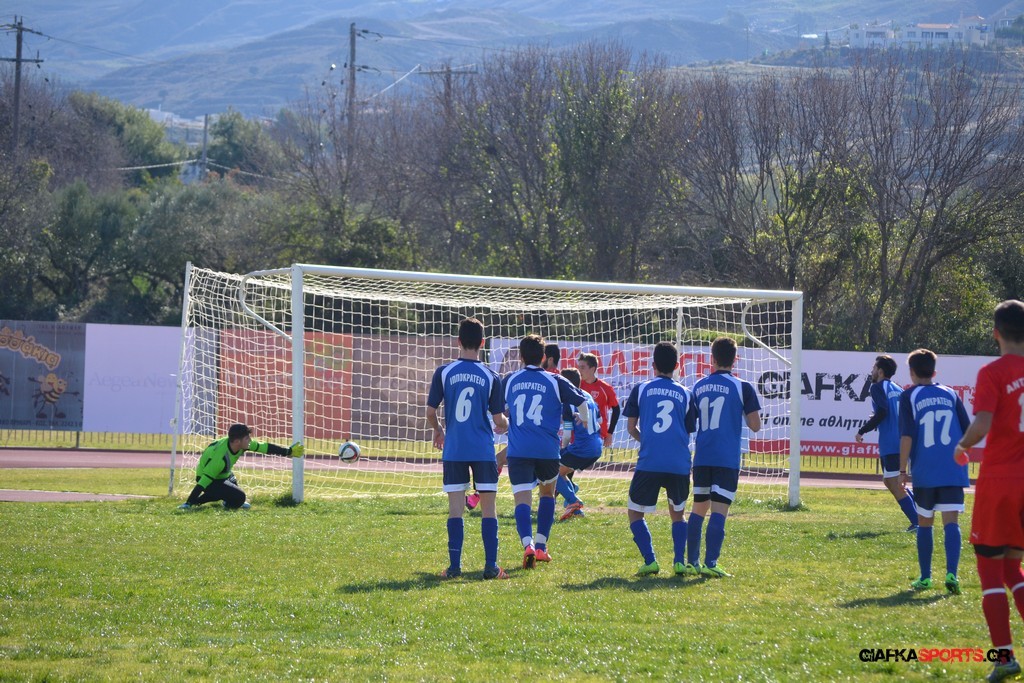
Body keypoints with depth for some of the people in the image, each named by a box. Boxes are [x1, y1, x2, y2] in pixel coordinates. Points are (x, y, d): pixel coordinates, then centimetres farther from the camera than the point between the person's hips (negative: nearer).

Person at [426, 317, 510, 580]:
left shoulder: (444, 372, -2)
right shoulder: (490, 377, -2)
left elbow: (430, 412, -1)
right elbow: (498, 419, -1)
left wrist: (438, 431, 20)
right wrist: (505, 425, 24)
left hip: (453, 450, 0)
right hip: (484, 450, 0)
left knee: (456, 507, 3)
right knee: (488, 507, 5)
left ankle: (454, 566, 1)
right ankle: (491, 566, 2)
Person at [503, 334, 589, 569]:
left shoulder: (510, 380, 8)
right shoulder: (554, 381, 2)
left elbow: (501, 410, 22)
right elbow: (581, 402, 3)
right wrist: (585, 420, 26)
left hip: (518, 450, 0)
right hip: (547, 450, 0)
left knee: (522, 500, -7)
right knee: (548, 492, 25)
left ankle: (528, 544, -33)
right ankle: (541, 546, 22)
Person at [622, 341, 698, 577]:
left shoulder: (641, 389, 6)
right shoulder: (685, 394, 10)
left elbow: (631, 427, 8)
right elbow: (688, 432, 15)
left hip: (649, 462, -2)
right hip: (680, 464, 2)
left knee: (635, 512, 11)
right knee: (677, 513, 21)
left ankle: (650, 560, -5)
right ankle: (680, 561, 5)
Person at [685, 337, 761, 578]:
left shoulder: (699, 387, 10)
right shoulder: (742, 388, -4)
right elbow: (755, 425, -5)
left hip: (702, 457, 4)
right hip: (728, 459, -4)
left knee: (699, 509, 13)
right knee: (719, 511, -7)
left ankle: (692, 562, 15)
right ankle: (710, 564, -16)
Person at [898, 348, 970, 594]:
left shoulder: (909, 397, 1)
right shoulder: (951, 395, 10)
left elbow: (907, 436, -7)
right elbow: (968, 432, 9)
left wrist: (903, 469, -3)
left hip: (924, 472, -1)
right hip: (953, 471, 1)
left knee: (924, 523, 12)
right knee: (951, 521, -5)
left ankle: (925, 577, 16)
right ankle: (951, 573, -21)